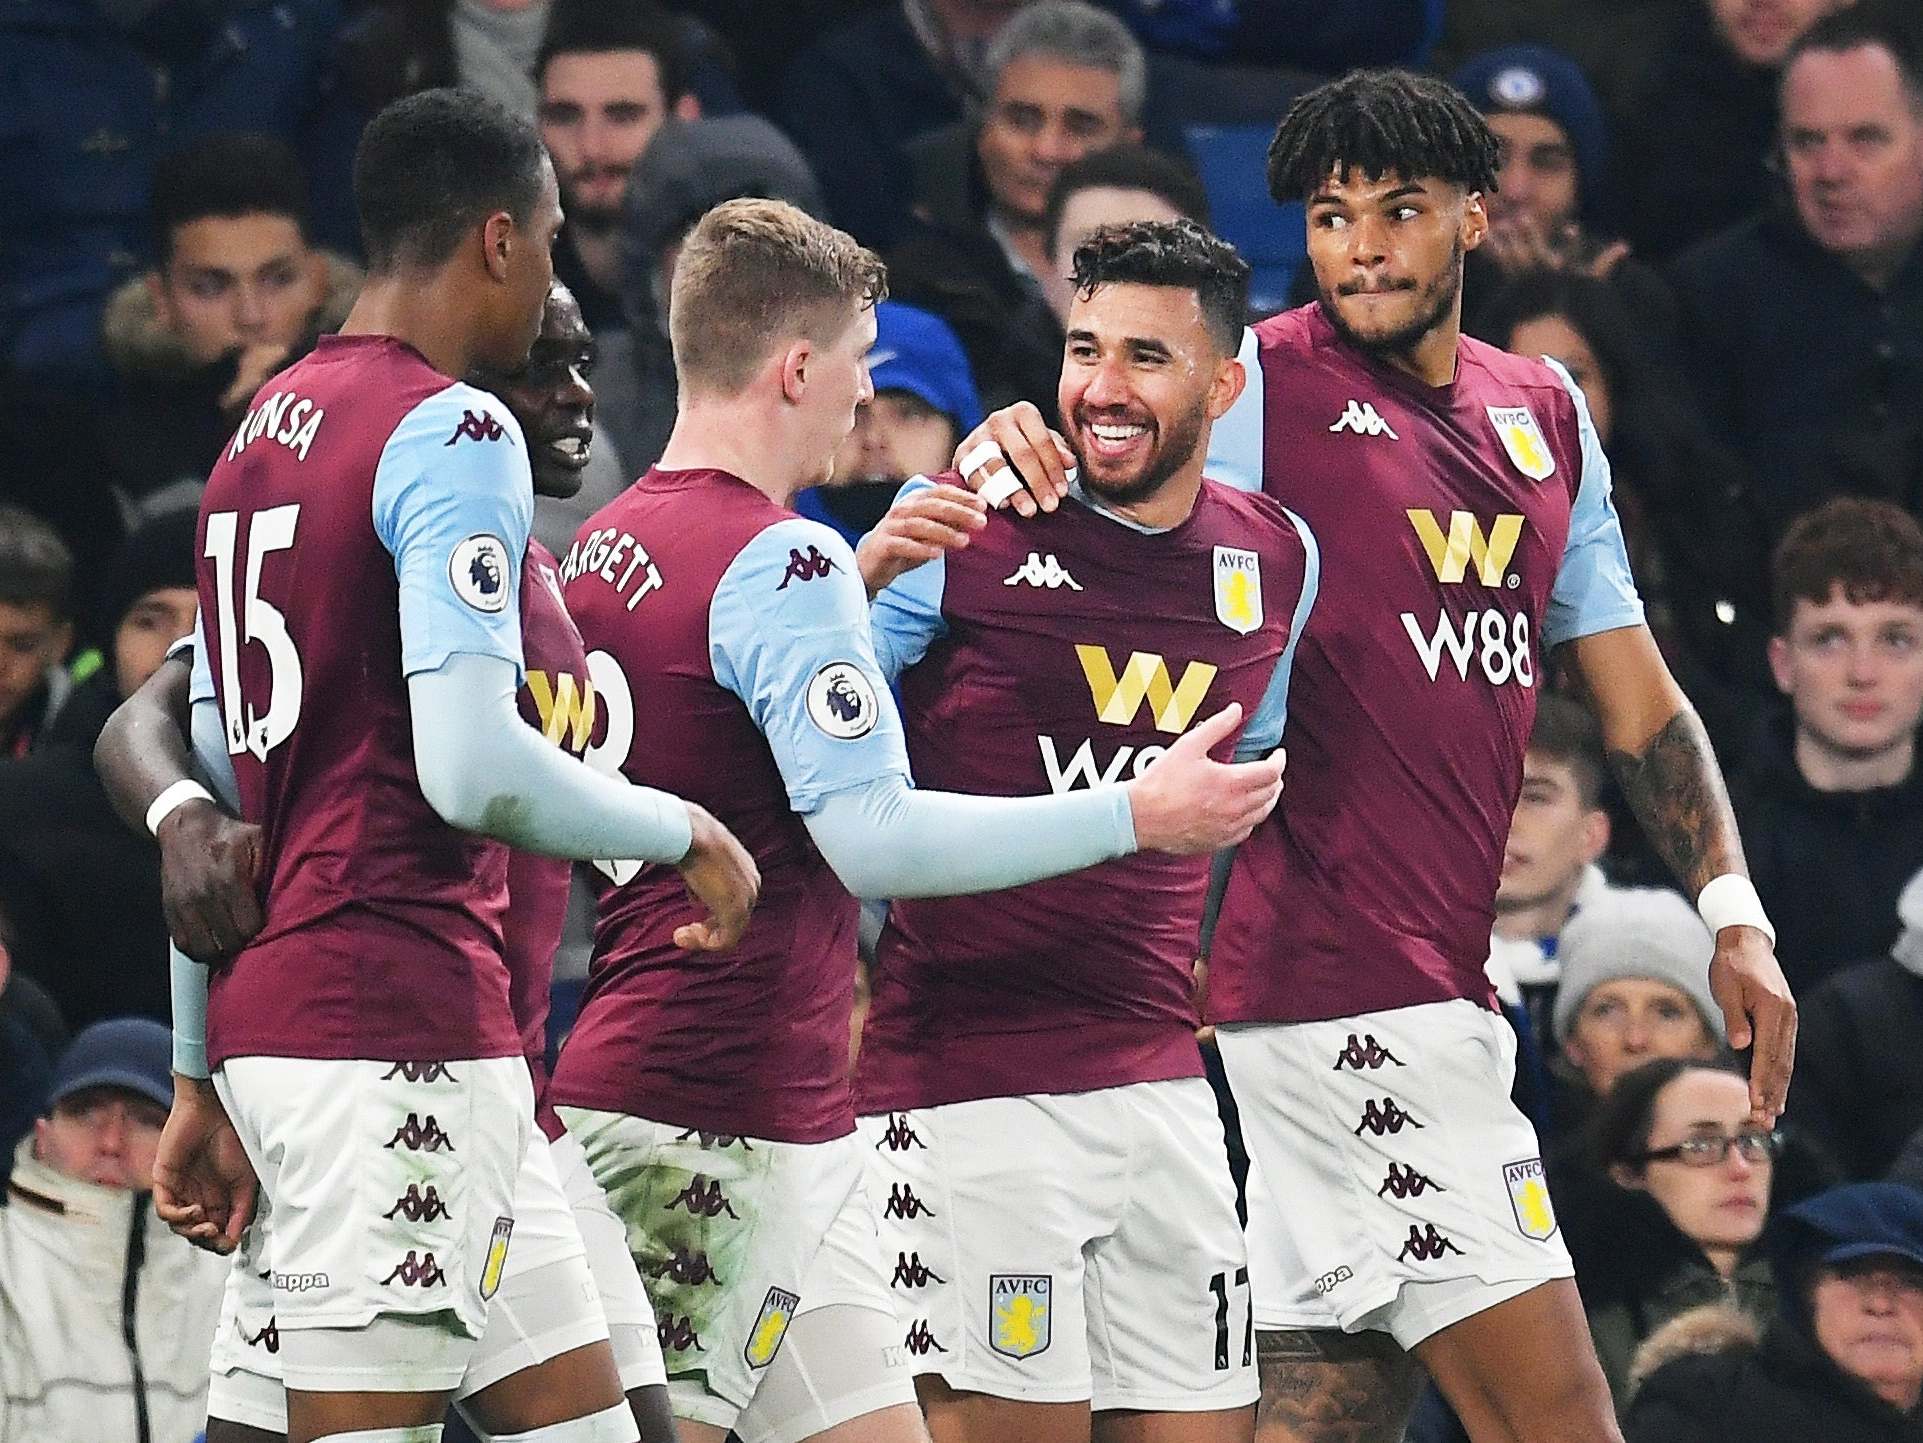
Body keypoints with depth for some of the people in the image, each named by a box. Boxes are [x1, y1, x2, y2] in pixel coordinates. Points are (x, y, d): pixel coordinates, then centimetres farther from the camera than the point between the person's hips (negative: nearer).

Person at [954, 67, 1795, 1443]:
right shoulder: (1268, 385, -4)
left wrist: (1733, 911, 10)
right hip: (1346, 980, -7)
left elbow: (1635, 699, 19)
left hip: (1440, 979, 7)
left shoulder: (1545, 414, 16)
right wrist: (1012, 442, -34)